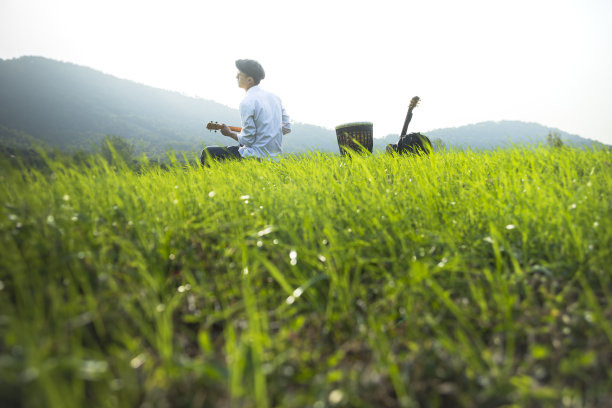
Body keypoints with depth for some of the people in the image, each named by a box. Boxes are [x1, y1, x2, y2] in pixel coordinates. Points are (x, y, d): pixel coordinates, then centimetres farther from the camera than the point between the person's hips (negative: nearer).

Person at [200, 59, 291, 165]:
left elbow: (247, 140, -16)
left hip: (257, 157, -8)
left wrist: (229, 133, 1)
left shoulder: (247, 102, -17)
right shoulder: (274, 97, 7)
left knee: (207, 153, 2)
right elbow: (287, 128, 12)